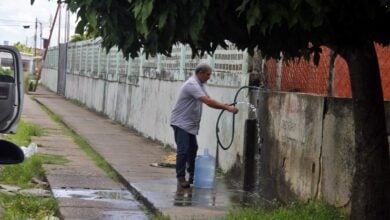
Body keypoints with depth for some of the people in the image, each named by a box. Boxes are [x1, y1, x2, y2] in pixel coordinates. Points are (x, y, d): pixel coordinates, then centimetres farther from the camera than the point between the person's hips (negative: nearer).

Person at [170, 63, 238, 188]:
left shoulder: (199, 85, 12)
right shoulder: (192, 85, -21)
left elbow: (209, 101, 9)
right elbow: (208, 102, -30)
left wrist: (224, 106, -7)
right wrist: (226, 108, -29)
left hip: (190, 124, 10)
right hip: (181, 123, -10)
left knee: (192, 149, 13)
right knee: (183, 151, -9)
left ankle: (193, 176, 20)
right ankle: (181, 178, -5)